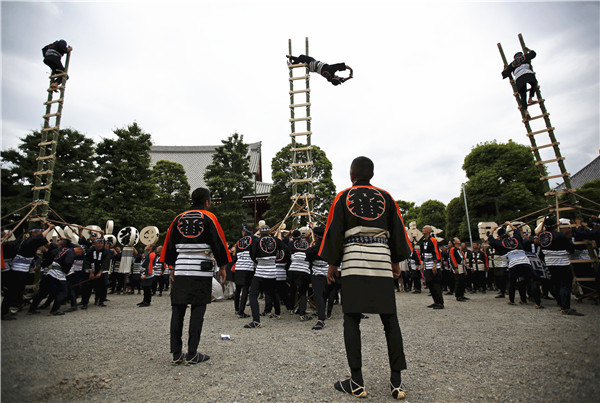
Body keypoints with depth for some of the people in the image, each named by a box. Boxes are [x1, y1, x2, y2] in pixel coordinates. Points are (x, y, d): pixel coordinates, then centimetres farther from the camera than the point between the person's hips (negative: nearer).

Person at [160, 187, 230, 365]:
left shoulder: (179, 218, 11)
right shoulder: (209, 218, -2)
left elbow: (170, 244, 15)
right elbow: (218, 243, -5)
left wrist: (173, 267, 23)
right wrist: (222, 267, 4)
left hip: (181, 270, 4)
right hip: (202, 271, -4)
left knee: (178, 310, 10)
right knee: (198, 311, 3)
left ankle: (176, 354, 16)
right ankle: (192, 355, 7)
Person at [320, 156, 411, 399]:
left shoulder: (343, 197, 6)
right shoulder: (385, 196, 13)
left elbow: (334, 230, 2)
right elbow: (397, 230, 14)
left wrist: (332, 263, 7)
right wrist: (396, 261, 21)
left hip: (353, 257, -2)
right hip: (381, 257, 3)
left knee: (351, 320, 3)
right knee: (390, 320, 8)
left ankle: (357, 382, 7)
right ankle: (396, 381, 12)